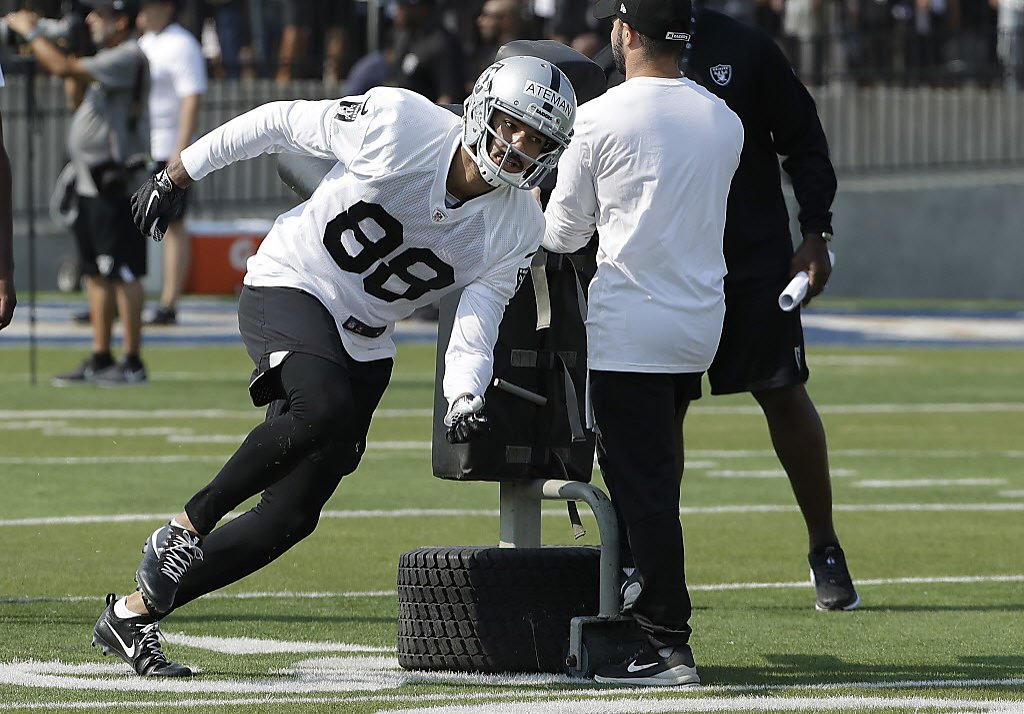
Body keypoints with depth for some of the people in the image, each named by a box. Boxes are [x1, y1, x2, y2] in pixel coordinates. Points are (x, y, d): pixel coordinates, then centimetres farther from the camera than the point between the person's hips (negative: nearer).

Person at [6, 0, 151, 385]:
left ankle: (133, 363, -7)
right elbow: (79, 102, 22)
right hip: (90, 181, 10)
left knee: (123, 273, -8)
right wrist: (73, 59, 11)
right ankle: (100, 359, 17)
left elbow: (62, 68, -21)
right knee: (97, 273, 12)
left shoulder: (128, 58, -14)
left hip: (115, 183, -10)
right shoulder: (108, 59, 17)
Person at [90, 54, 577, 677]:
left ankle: (133, 615, 12)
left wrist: (465, 400, -33)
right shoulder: (398, 125, -20)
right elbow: (276, 122, -7)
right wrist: (178, 176, -2)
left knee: (291, 514, -2)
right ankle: (187, 527, -19)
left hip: (362, 346, 5)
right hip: (289, 291, -5)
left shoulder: (516, 231, -8)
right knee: (324, 407, -36)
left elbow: (474, 332, -11)